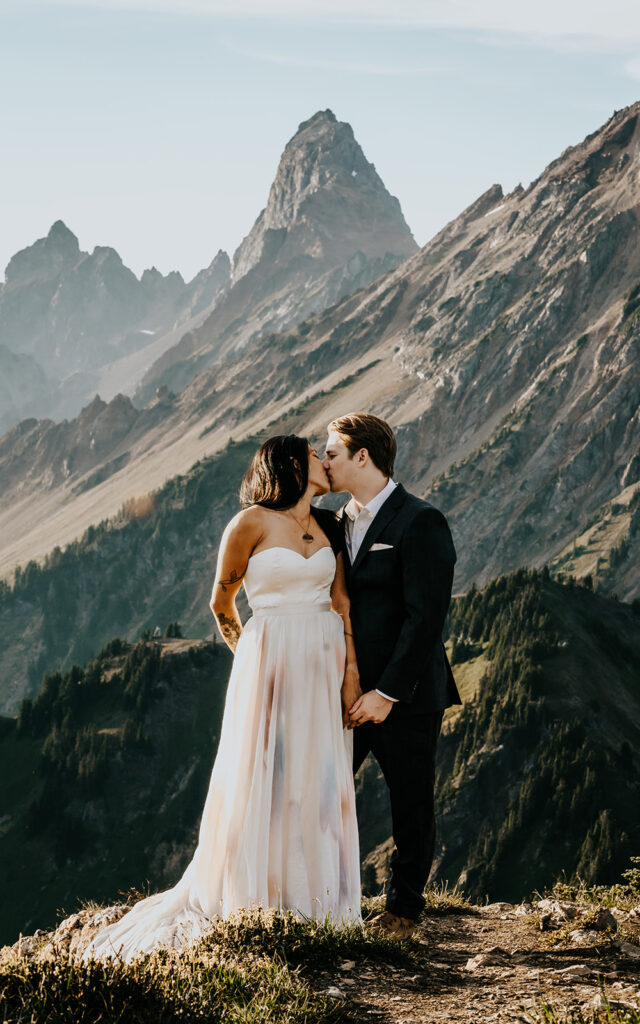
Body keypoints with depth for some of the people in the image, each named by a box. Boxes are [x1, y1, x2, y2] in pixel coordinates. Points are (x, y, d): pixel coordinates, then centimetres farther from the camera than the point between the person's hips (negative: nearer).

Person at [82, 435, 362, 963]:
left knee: (320, 783, 6)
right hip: (271, 662, -5)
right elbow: (221, 602, 5)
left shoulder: (325, 527, 12)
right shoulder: (251, 523, -5)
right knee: (263, 783, -2)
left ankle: (313, 901, 15)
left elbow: (342, 602, 7)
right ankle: (256, 904, 7)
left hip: (325, 664, 5)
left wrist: (351, 670, -2)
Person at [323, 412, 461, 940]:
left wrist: (388, 693, -19)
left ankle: (403, 908, 20)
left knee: (411, 805, 6)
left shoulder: (420, 522, -12)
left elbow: (426, 616, -17)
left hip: (405, 695, -6)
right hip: (347, 690, 7)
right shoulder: (339, 521, 12)